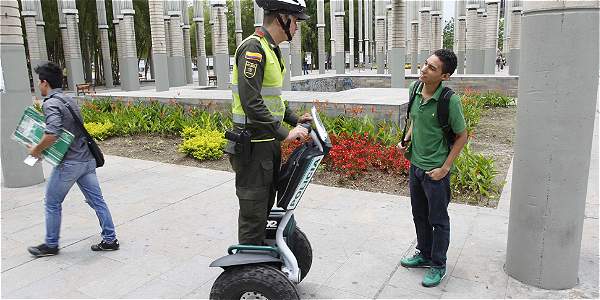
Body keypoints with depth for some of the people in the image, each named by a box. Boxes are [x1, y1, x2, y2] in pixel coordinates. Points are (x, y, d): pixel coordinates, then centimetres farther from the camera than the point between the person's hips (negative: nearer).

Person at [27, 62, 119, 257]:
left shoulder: (50, 103, -14)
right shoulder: (69, 99, 14)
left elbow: (52, 134, -28)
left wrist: (37, 149, -11)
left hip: (69, 163, -8)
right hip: (87, 159, 8)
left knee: (52, 204, 10)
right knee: (96, 199, 10)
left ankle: (51, 245, 23)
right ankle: (110, 240, 14)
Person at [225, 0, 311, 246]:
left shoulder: (271, 49, 15)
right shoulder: (253, 48, -17)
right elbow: (251, 103, -26)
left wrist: (295, 119, 15)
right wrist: (285, 133, -22)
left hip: (269, 140, 10)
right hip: (253, 144, -10)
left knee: (267, 203, 20)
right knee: (253, 209, -2)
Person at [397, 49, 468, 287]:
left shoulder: (450, 101, -22)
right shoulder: (415, 88, -4)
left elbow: (462, 136, -12)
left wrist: (445, 168, -14)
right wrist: (406, 139, 0)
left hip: (435, 170, -6)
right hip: (415, 163, 7)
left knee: (438, 220, 10)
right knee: (419, 215, 21)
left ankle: (438, 265, 28)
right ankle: (424, 254, 41)